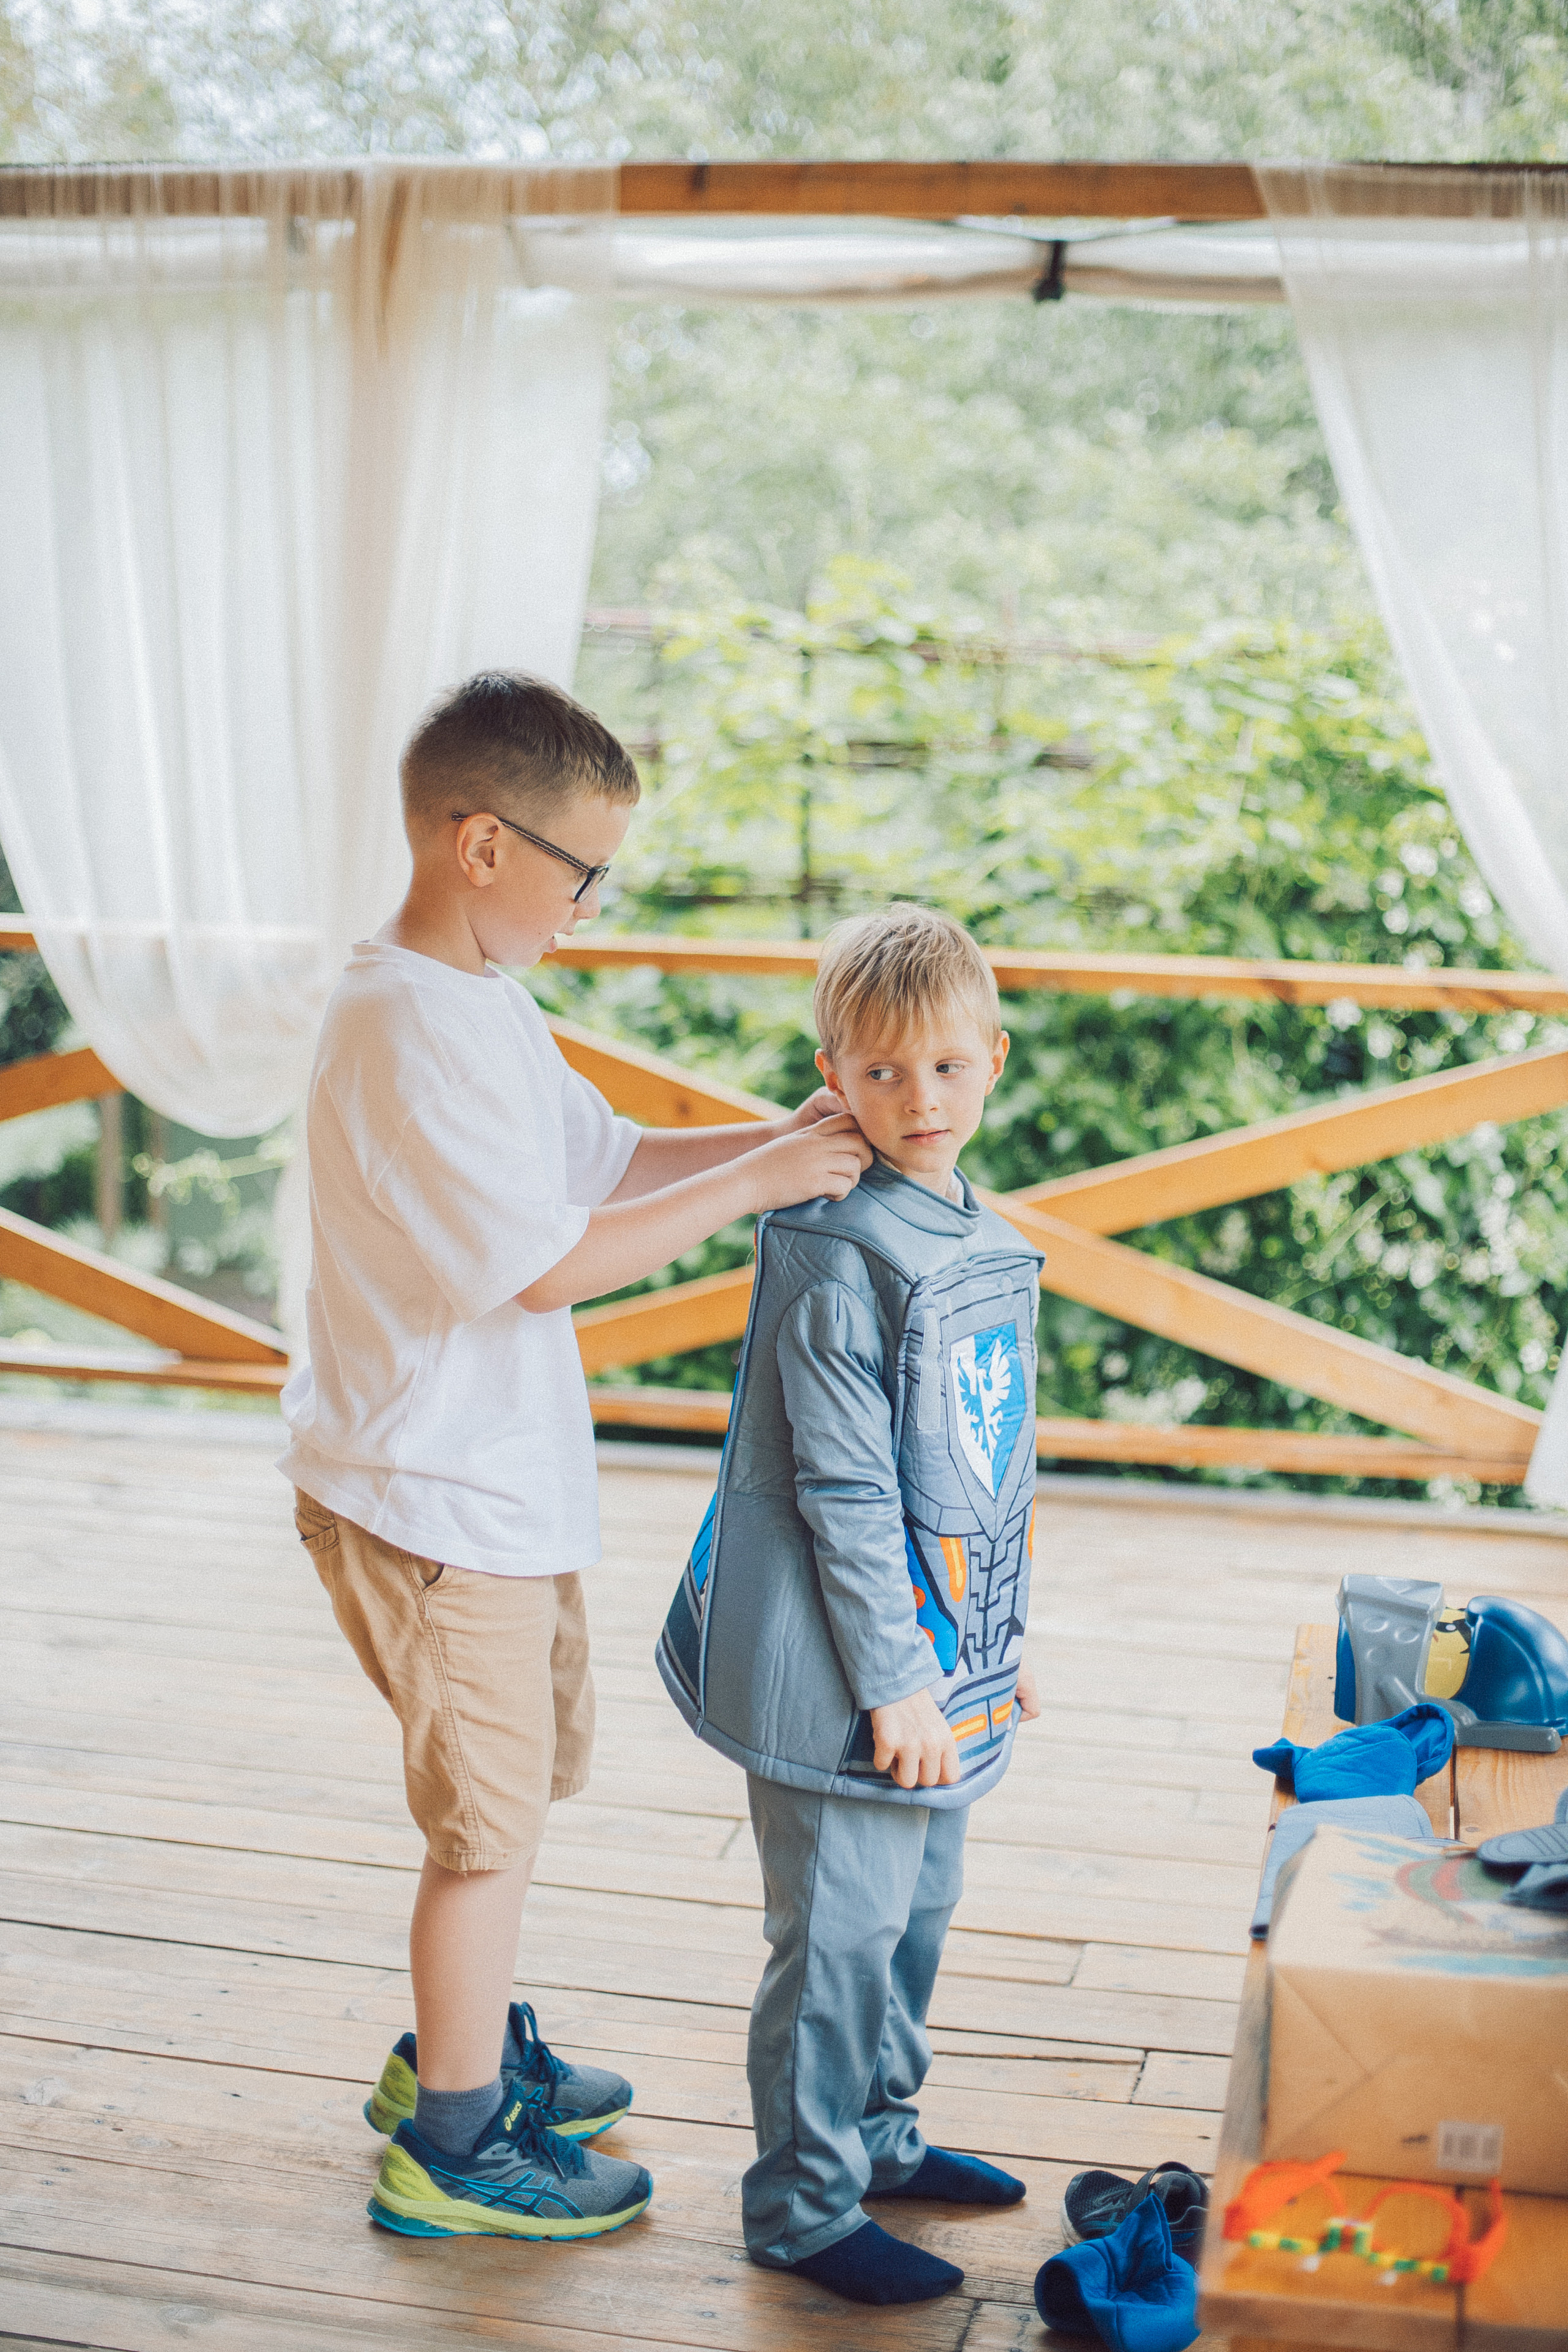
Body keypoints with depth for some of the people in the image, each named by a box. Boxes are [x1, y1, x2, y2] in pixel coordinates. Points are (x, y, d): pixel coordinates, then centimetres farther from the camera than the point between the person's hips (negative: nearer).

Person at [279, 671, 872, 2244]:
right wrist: (754, 1183, -20)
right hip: (434, 1496, -10)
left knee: (535, 1761, 23)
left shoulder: (474, 1001, 7)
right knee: (492, 1817, 4)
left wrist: (769, 1137, -1)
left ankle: (456, 2050, 42)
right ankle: (453, 2151, 21)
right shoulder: (412, 1030, -26)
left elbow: (601, 1157, 13)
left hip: (498, 1476, 10)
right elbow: (547, 1264, -26)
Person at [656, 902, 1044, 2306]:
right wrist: (895, 1679, -18)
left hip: (945, 1660, 9)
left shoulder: (983, 1244, 8)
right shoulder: (835, 1253, -19)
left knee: (920, 1904, 21)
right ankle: (802, 2208, 16)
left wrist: (1001, 1638, 18)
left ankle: (877, 2131, 39)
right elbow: (843, 1490, -20)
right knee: (840, 1933, 1)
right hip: (843, 1668, -9)